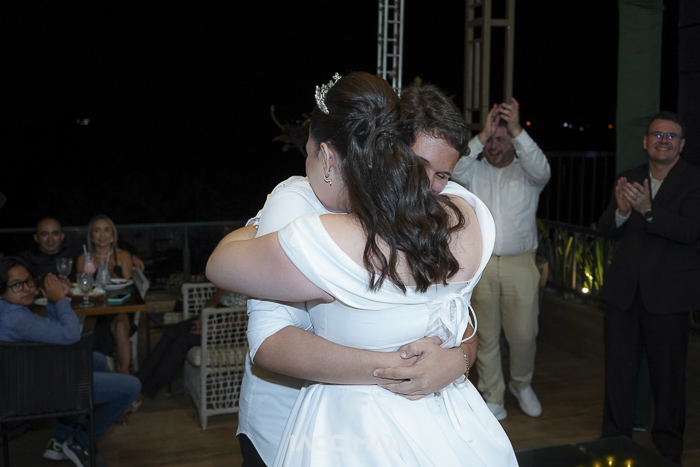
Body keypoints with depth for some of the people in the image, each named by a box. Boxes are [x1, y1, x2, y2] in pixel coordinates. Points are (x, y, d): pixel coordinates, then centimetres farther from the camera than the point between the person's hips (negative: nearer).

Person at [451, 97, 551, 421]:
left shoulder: (527, 173, 5)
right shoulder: (475, 171, 8)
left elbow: (541, 169, -18)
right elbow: (453, 169, -13)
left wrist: (517, 130, -30)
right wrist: (482, 134, -20)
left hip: (520, 265, -1)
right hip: (480, 264, 1)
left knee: (523, 333, 3)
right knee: (486, 334, 6)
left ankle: (521, 384, 30)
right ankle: (493, 397, 20)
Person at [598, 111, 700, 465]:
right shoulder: (629, 179, 6)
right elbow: (606, 230, 2)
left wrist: (648, 210, -33)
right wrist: (621, 209, -19)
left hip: (668, 294, -4)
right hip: (624, 290, 4)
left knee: (668, 374, 9)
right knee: (619, 370, 12)